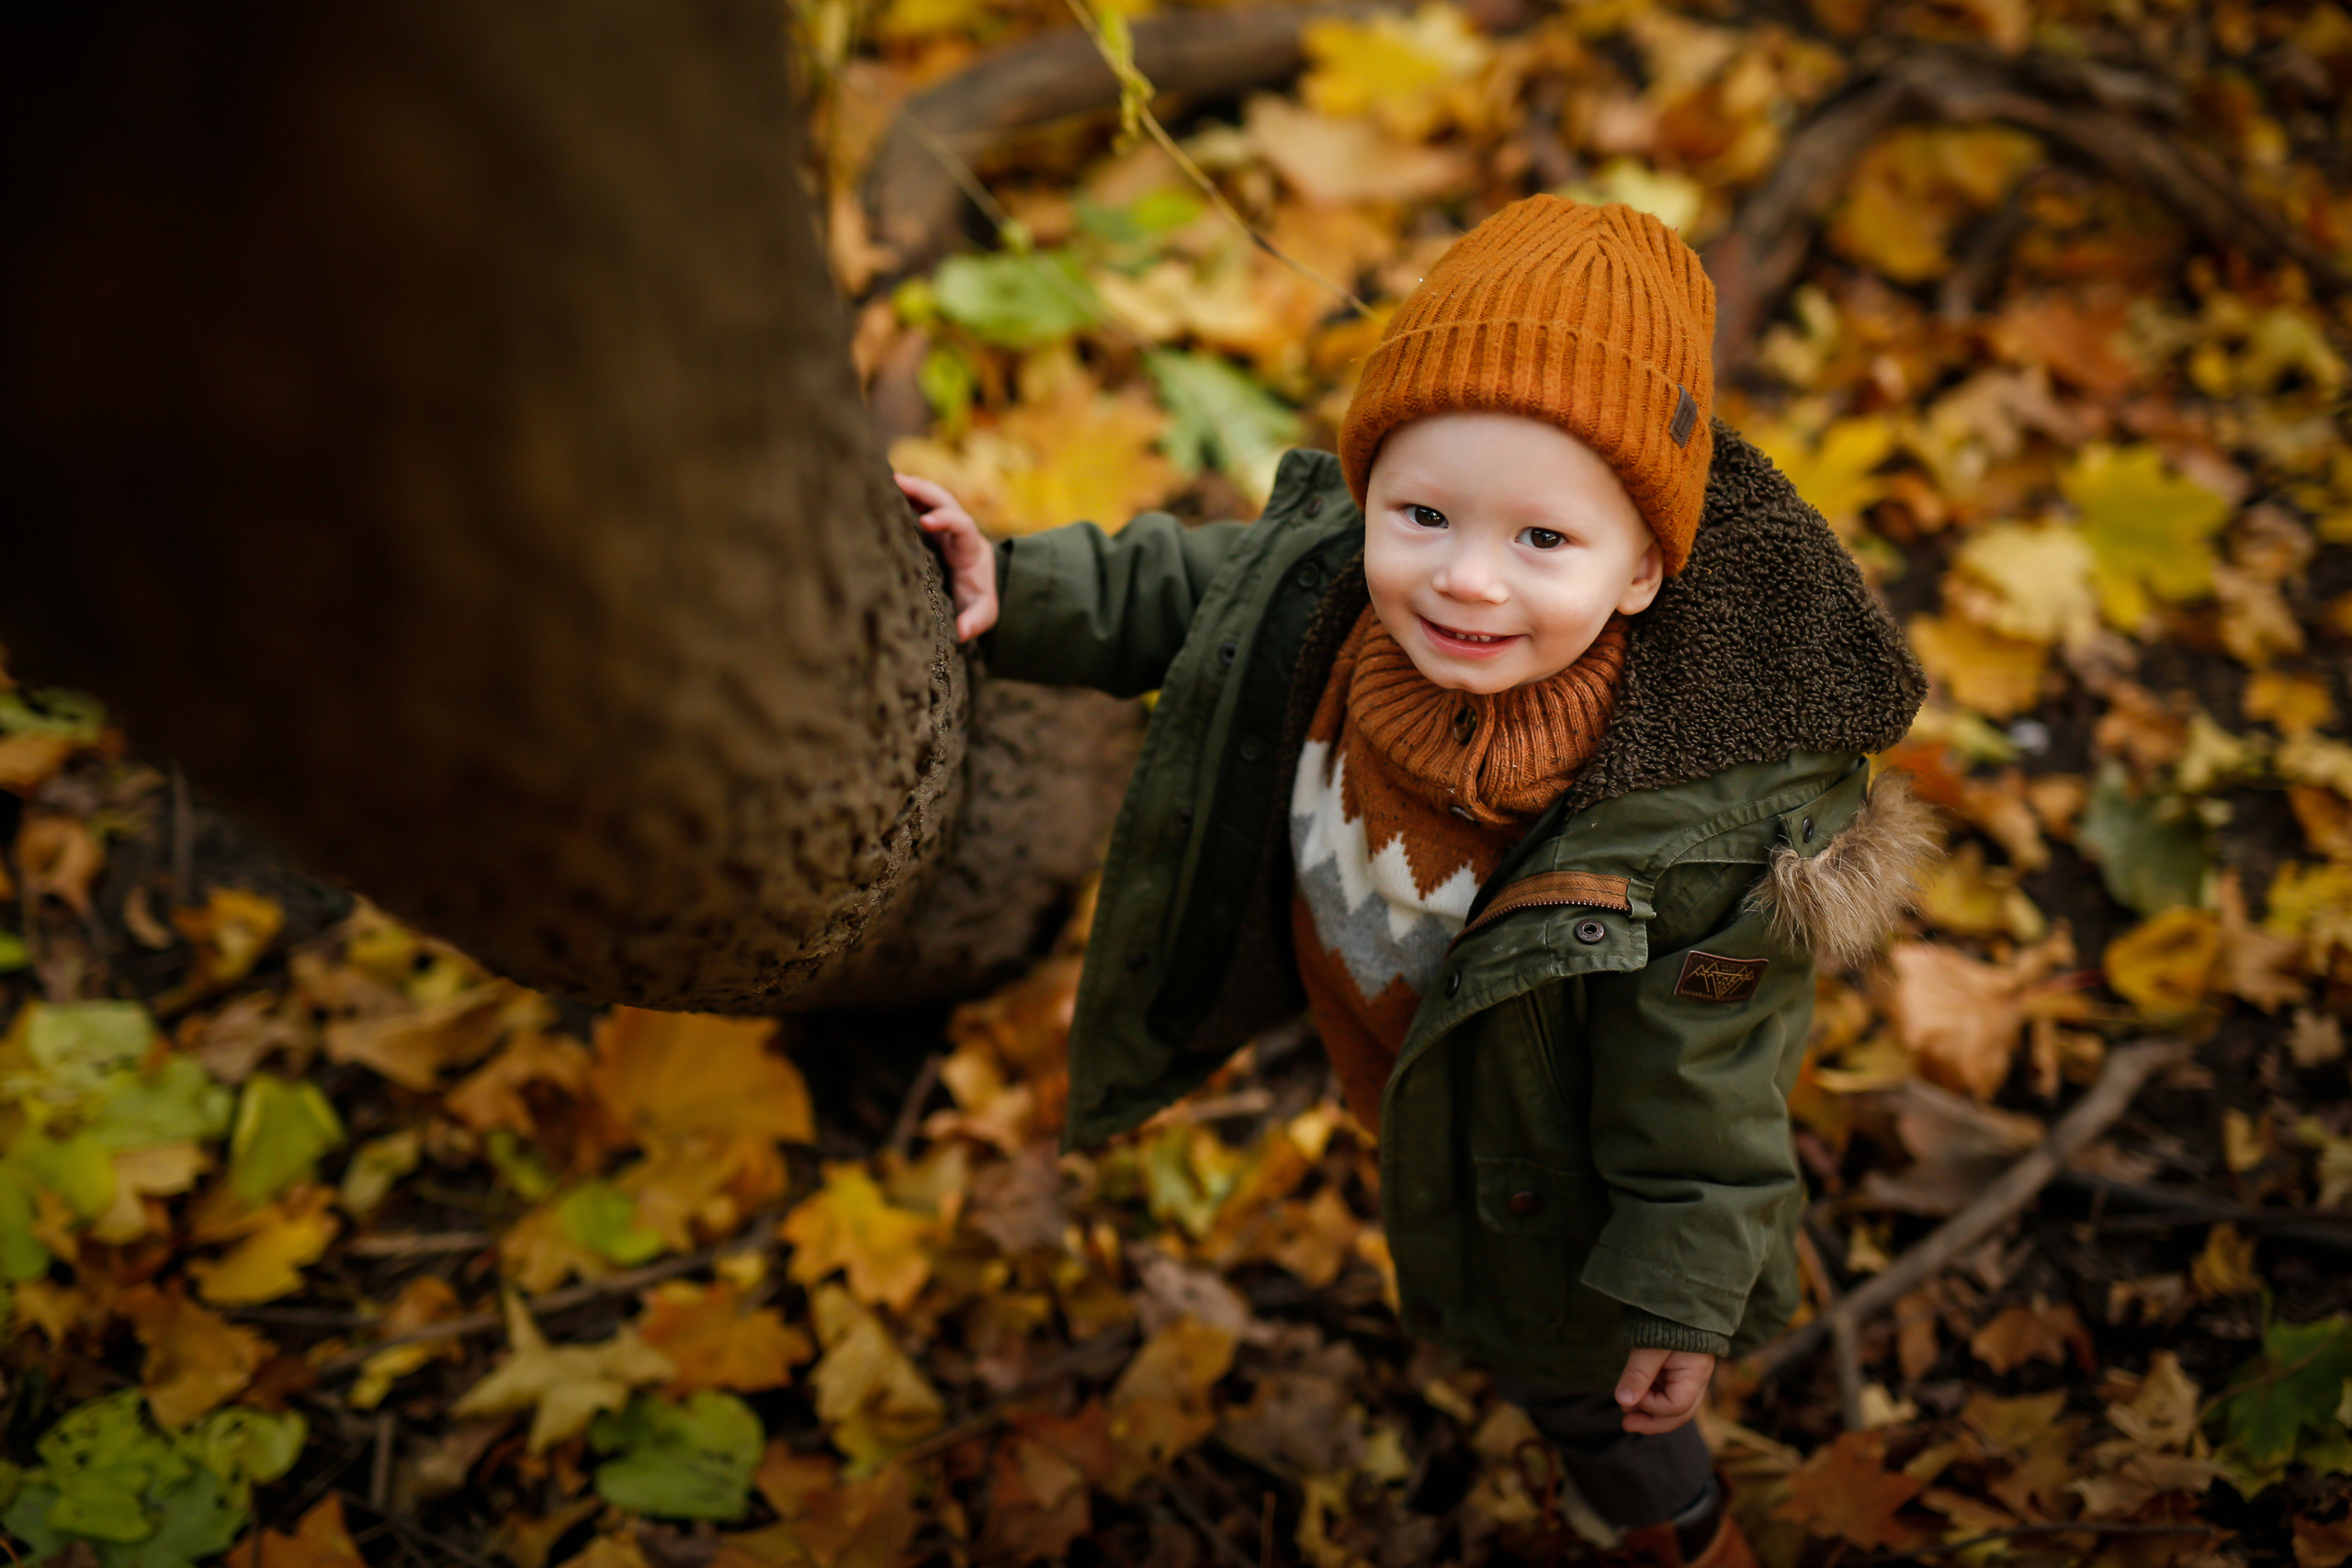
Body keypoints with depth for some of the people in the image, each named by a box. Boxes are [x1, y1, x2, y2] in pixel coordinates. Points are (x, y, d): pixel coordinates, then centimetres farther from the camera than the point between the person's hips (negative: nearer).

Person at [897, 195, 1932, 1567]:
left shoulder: (1695, 832, -42)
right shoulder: (1321, 571, -29)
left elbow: (1702, 1089, -28)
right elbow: (1178, 592, -6)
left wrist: (1681, 1295, -17)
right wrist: (1011, 590, -17)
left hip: (1538, 1144, -6)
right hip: (1381, 1040, 6)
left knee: (1565, 1359, 23)